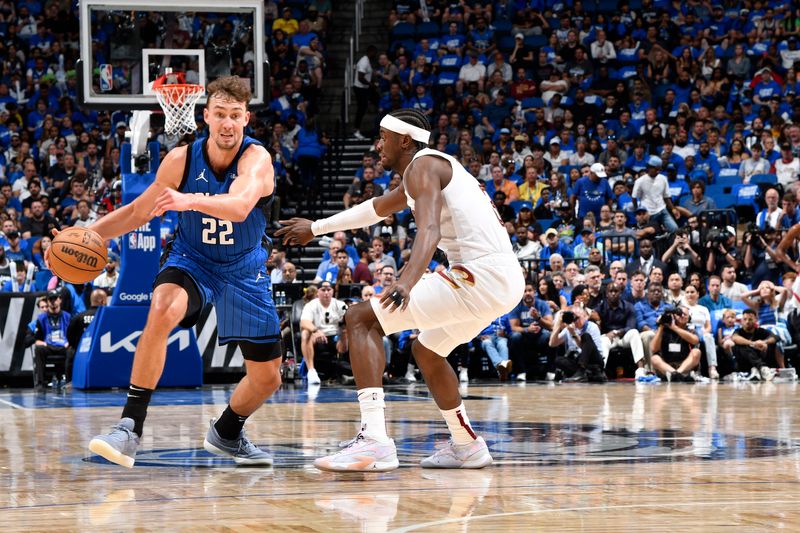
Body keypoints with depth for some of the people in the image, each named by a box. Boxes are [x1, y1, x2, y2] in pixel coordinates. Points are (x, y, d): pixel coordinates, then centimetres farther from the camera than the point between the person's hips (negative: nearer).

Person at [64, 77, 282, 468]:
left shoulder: (256, 159, -25)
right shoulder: (181, 160, -16)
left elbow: (239, 206, -47)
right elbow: (139, 210, 0)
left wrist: (189, 200, -65)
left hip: (244, 270, 0)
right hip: (191, 260, 0)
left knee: (267, 379, 4)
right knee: (161, 312, -35)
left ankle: (226, 433, 37)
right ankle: (130, 428, -33)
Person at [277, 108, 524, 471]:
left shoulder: (422, 166, -4)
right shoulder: (434, 167, 27)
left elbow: (429, 231, -23)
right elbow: (376, 209, 42)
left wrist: (407, 283, -40)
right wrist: (316, 227, 52)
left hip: (481, 275, -10)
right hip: (506, 280, 10)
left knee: (361, 319, -10)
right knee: (426, 351, 32)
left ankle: (375, 441, -23)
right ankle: (466, 446, 36)